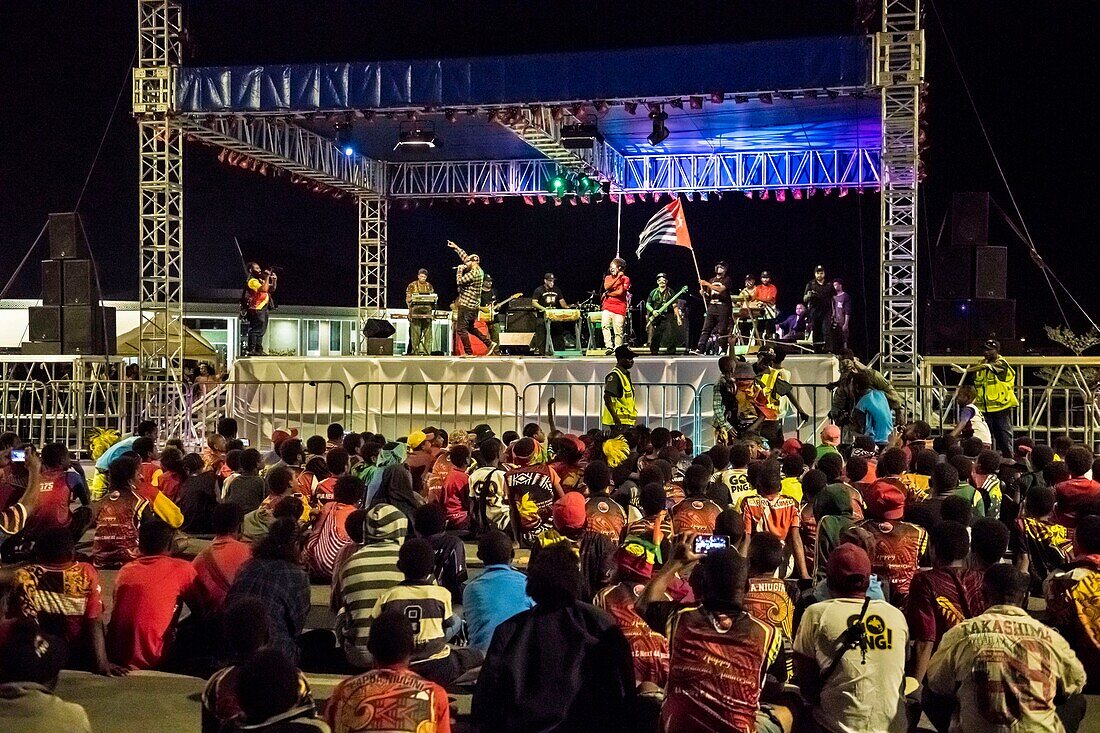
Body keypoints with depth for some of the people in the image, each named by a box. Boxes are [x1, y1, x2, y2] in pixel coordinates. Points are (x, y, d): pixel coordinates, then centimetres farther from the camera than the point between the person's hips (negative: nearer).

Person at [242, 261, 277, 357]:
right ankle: (250, 350, -14)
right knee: (255, 330, -13)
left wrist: (274, 280, 6)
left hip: (263, 309, 10)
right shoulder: (252, 281, -10)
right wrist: (267, 277, -18)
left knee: (261, 331, 13)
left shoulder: (260, 280, 20)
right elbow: (264, 289, -25)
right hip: (257, 310, -10)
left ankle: (258, 350, 19)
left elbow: (272, 289, 22)